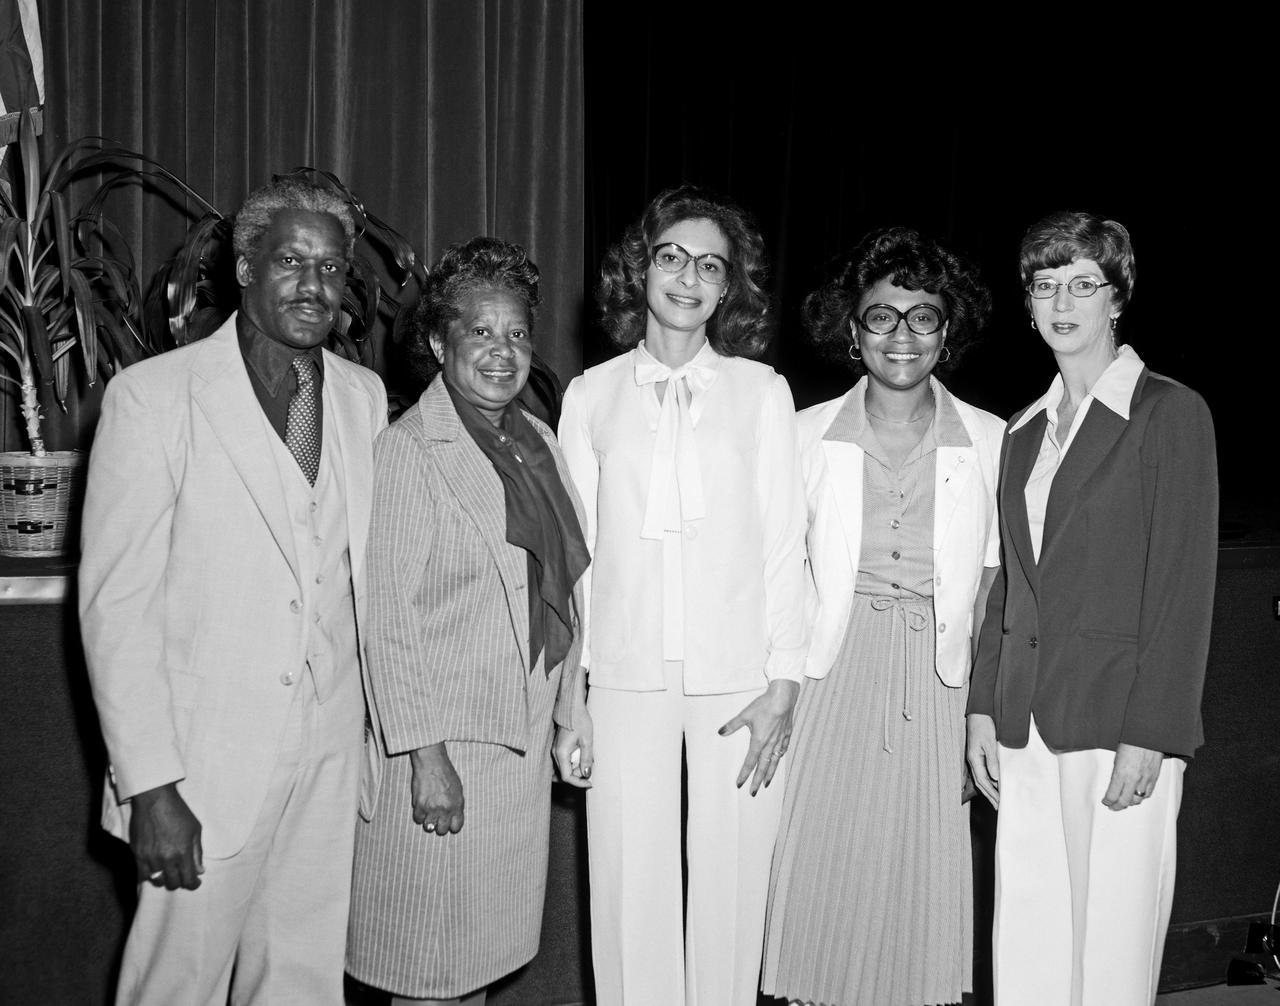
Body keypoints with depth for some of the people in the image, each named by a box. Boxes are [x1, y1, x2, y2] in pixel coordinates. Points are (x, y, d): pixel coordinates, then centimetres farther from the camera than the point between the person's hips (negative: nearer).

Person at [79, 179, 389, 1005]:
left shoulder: (364, 395, 6)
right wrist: (148, 786, -13)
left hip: (332, 752, 4)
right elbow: (116, 604, -10)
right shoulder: (152, 396, -9)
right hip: (207, 758, -4)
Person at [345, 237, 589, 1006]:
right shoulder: (407, 453, -14)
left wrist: (567, 718, 12)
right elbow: (390, 617, -16)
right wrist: (426, 756, -18)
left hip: (526, 739, 7)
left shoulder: (540, 442, 9)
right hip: (443, 746, -7)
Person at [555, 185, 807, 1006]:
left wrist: (784, 683, -4)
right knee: (631, 900, 3)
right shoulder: (591, 395, 6)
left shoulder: (762, 392, 4)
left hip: (739, 681, 0)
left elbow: (785, 544, 3)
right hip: (625, 681, 1)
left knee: (731, 893, 3)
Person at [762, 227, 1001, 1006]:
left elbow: (992, 585, 4)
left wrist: (983, 710, -3)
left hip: (942, 681, 1)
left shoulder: (989, 441, 2)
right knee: (826, 879, 3)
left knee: (927, 880, 6)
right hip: (834, 678, 0)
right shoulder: (810, 435, 2)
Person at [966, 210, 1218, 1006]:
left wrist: (1149, 735, -13)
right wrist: (984, 705, 11)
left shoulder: (1171, 413, -2)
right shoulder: (1027, 430, 16)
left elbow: (1185, 586, -8)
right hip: (1029, 726, 5)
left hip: (1121, 725, -5)